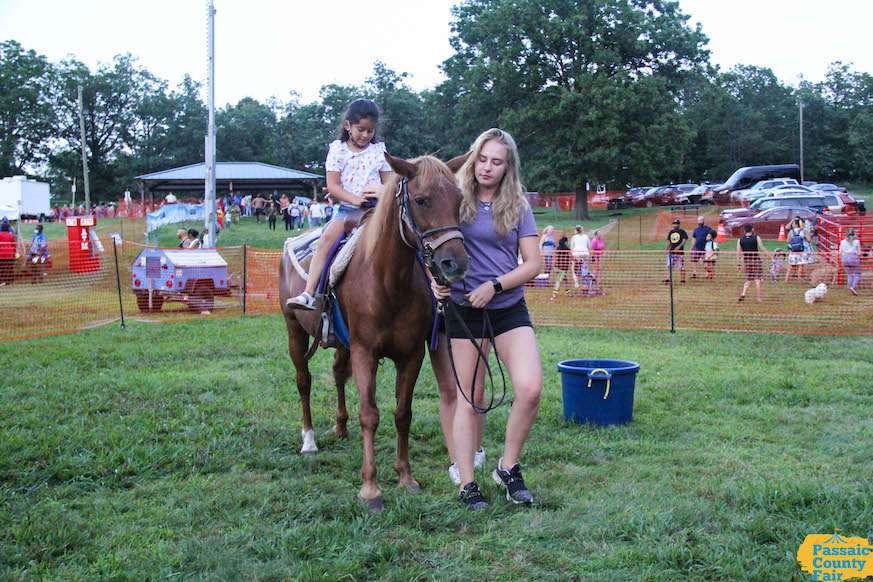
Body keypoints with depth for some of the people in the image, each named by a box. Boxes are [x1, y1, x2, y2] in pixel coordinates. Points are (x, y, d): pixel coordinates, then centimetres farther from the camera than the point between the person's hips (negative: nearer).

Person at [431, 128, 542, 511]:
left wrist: (495, 285, -14)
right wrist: (435, 279, -11)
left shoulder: (517, 206, 4)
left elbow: (533, 264, -1)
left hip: (510, 309, 1)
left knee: (530, 389, -15)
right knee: (469, 397, 3)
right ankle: (467, 484, 12)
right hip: (464, 310, -1)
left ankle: (508, 467, 6)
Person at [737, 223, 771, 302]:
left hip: (747, 261, 3)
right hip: (756, 261, -3)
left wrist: (738, 264, 9)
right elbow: (762, 248, -2)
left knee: (748, 280, 14)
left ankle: (743, 294, -5)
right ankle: (758, 297, 3)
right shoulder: (756, 238, -4)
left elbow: (738, 253, 4)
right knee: (757, 280, 1)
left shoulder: (740, 240, 3)